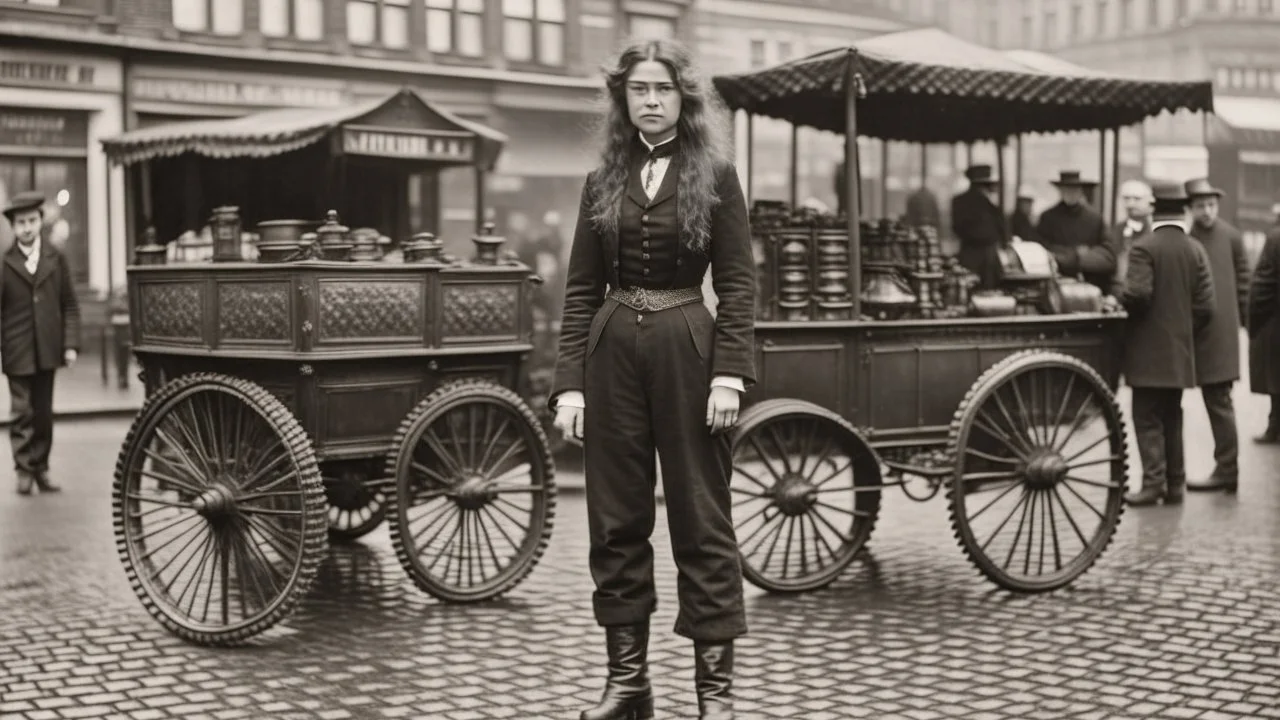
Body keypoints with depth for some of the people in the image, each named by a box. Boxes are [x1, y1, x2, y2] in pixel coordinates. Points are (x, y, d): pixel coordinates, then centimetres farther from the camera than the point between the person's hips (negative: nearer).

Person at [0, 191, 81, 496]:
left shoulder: (55, 259, 4)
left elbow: (69, 305, 5)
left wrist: (70, 344, -3)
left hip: (47, 350, 3)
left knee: (44, 413, 10)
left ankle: (41, 468, 19)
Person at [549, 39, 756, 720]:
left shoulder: (714, 176, 1)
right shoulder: (603, 182, 9)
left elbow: (737, 283, -3)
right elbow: (580, 290, 7)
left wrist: (729, 374, -13)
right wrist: (570, 383, 0)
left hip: (687, 349, -3)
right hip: (612, 352, 3)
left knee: (701, 518, 1)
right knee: (616, 519, 7)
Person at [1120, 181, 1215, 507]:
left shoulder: (1144, 247, -12)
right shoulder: (1195, 250, 3)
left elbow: (1138, 293, -23)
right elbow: (1204, 306, 0)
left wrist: (1117, 304, -3)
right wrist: (1186, 329, 15)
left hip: (1148, 351, -5)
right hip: (1180, 351, 5)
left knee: (1148, 419, -1)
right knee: (1171, 419, 14)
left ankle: (1153, 483, -5)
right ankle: (1174, 484, 17)